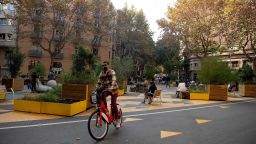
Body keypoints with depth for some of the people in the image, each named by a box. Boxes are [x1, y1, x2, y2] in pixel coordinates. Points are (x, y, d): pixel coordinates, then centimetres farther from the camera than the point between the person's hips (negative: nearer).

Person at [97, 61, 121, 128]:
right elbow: (99, 83, 1)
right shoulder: (101, 73, 3)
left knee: (113, 104, -11)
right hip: (106, 89, 4)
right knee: (102, 97, -28)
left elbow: (114, 80, -28)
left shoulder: (112, 72, -13)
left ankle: (117, 120, 4)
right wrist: (97, 89, -15)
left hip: (113, 89, -4)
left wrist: (111, 88, -44)